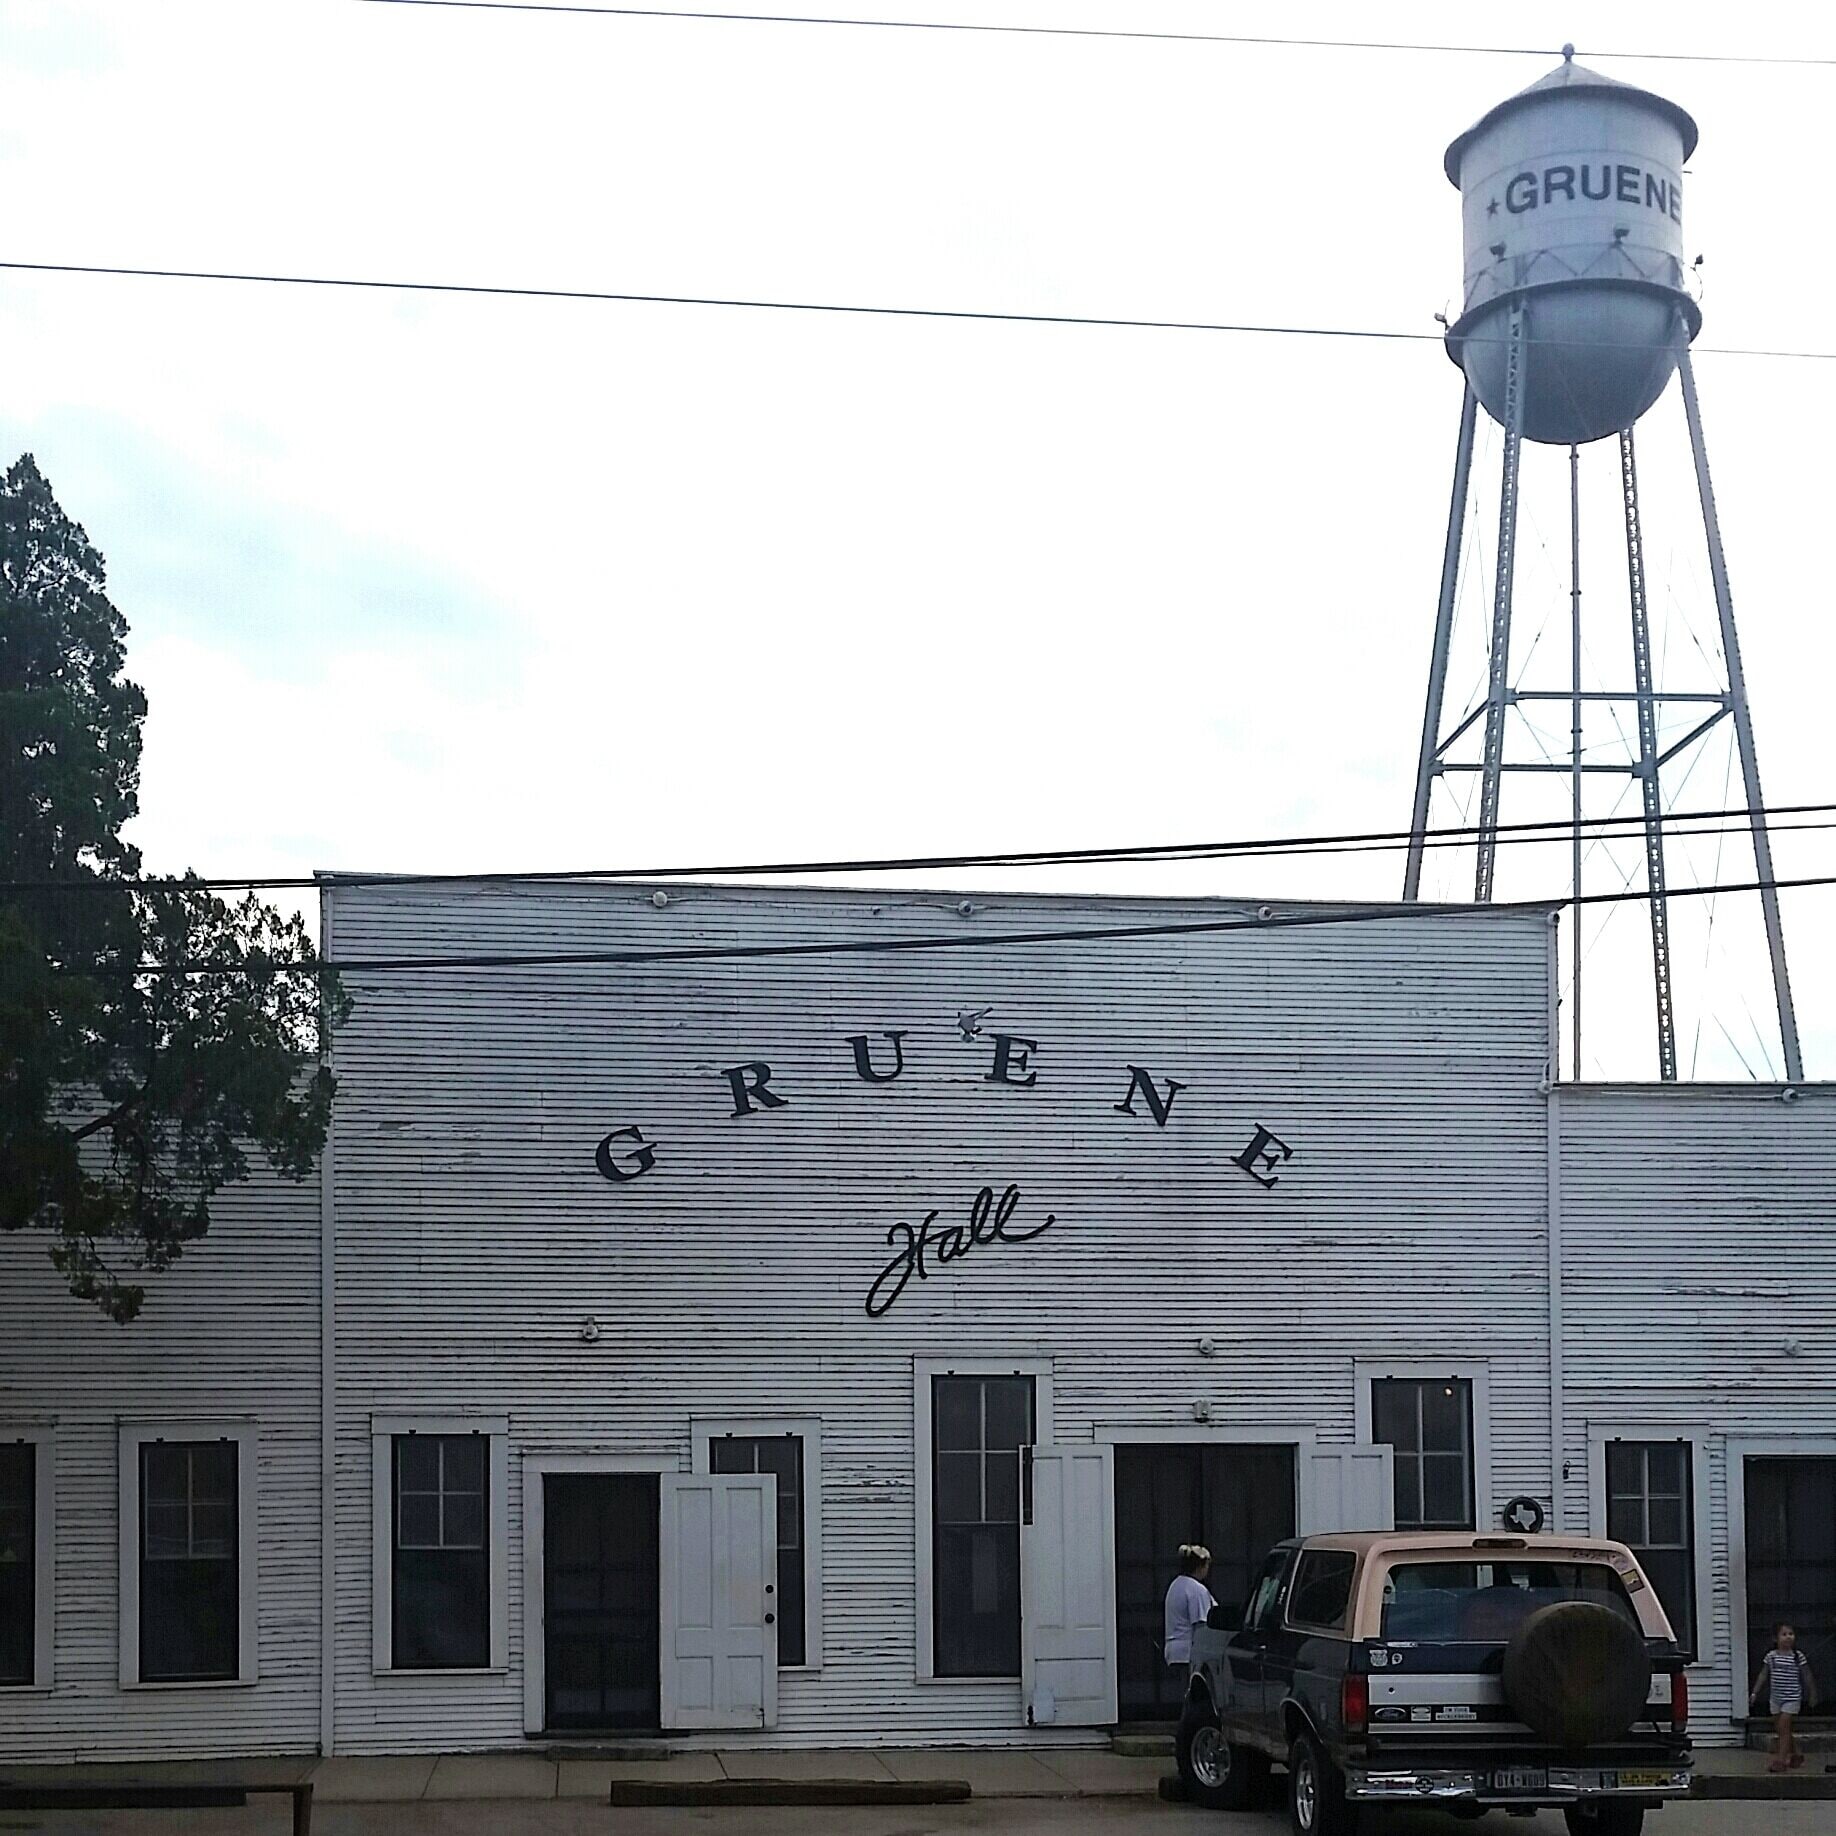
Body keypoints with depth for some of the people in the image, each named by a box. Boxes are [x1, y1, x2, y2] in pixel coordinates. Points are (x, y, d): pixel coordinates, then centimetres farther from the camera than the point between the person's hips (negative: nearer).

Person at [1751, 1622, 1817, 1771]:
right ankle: (1796, 1755, 27)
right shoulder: (1771, 1656, 1)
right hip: (1775, 1698, 4)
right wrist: (1754, 1694, 4)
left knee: (1783, 1728, -9)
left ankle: (1781, 1760, -7)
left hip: (1791, 1698, -4)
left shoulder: (1798, 1656, -6)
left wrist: (1812, 1694, 7)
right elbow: (1763, 1676, 6)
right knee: (1782, 1730, 10)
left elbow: (1807, 1677, 2)